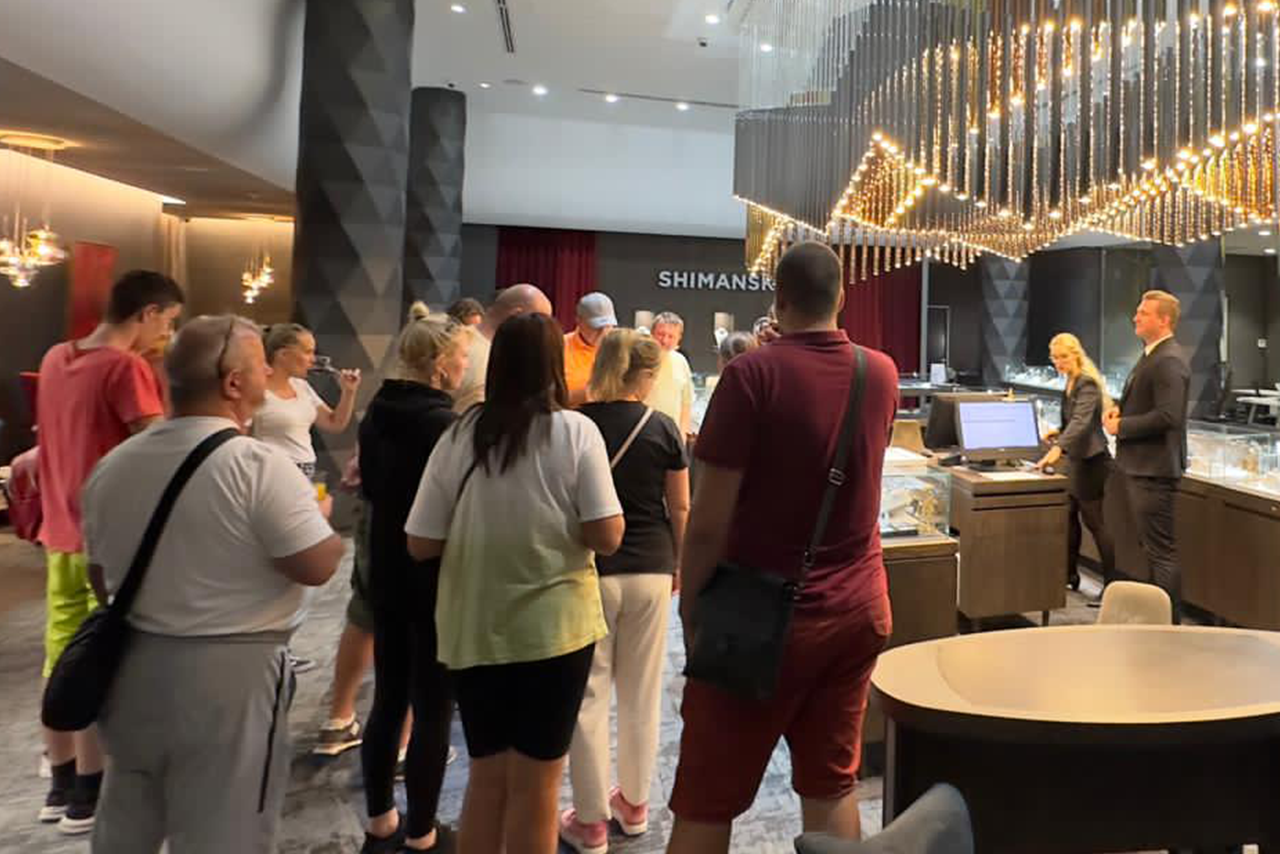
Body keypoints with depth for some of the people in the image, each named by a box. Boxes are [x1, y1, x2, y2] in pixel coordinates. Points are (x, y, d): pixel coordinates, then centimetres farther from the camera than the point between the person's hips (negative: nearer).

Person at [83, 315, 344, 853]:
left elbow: (102, 581, 12)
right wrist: (318, 514, 0)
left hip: (131, 666, 7)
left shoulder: (113, 466, 3)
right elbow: (318, 566, -18)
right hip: (228, 674, -7)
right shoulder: (259, 465, -19)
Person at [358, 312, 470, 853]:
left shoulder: (377, 414, 4)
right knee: (434, 708, 5)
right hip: (437, 580, -8)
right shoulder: (443, 422, -20)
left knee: (388, 698, 17)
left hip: (386, 573, 8)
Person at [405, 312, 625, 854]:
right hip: (552, 627, -2)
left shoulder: (460, 435, -5)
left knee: (486, 776, 21)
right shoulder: (576, 431, -10)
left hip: (472, 629, 3)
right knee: (535, 785, 13)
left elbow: (421, 545, -2)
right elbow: (606, 538, -13)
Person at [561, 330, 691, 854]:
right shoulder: (663, 429, -4)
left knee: (588, 696, 8)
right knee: (642, 692, 15)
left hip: (588, 571, -1)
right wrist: (680, 563, 16)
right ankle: (634, 804, 31)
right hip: (650, 572, 2)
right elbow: (679, 507, 2)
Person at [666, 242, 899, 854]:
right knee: (831, 787, 17)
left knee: (705, 802, 7)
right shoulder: (881, 374, 3)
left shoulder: (753, 373, -15)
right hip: (857, 609, 6)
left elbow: (709, 520, -18)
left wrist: (690, 608, -4)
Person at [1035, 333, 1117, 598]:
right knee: (1069, 516, 14)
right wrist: (1058, 434, 8)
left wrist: (1058, 448, -45)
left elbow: (1081, 421, -33)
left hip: (1091, 460, -10)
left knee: (1094, 521, -5)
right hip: (1079, 459, 10)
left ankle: (1113, 585, 2)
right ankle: (1070, 575, 24)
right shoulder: (1072, 383, 13)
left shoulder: (1087, 384, -17)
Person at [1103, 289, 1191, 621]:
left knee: (1161, 550, -2)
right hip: (1139, 466, 11)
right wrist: (1120, 410, 5)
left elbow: (1168, 415, -27)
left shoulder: (1169, 360, -19)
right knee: (1151, 546, 20)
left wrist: (1121, 427, -18)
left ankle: (1170, 622, 8)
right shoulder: (1151, 355, 13)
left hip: (1154, 469, -11)